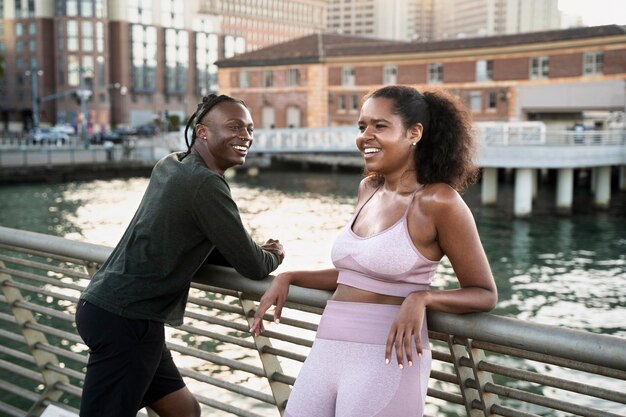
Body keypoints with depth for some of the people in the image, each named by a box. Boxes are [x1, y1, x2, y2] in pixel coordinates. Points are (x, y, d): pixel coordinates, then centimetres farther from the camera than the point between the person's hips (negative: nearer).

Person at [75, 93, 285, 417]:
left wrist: (256, 251, 9)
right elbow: (252, 268, -11)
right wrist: (273, 256, 12)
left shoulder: (170, 165, 11)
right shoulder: (206, 184, -17)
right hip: (125, 321, -10)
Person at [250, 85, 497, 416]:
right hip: (326, 352, 6)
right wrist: (287, 278, 12)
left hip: (384, 359, -6)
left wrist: (421, 298, -21)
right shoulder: (368, 189, 10)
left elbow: (485, 294, -5)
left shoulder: (438, 201, -11)